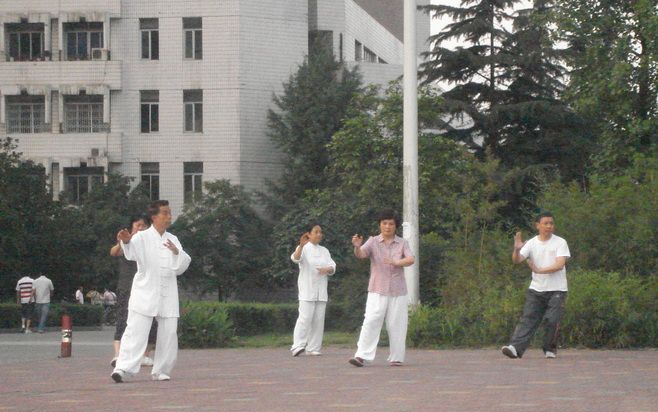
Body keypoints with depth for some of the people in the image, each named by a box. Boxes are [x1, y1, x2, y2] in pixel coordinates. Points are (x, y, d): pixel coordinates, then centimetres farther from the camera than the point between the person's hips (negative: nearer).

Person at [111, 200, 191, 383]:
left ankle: (161, 370, 16)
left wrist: (176, 252, -11)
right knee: (136, 331, -15)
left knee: (168, 333, 3)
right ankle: (123, 368, -20)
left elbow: (181, 268, 9)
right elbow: (131, 252, -22)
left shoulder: (172, 240, 15)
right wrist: (126, 241, -45)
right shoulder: (142, 237, 0)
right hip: (145, 291, -5)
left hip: (167, 296, 5)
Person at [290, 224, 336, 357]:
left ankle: (313, 348, 7)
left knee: (318, 319, 3)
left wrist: (327, 269, -15)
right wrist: (301, 245, -41)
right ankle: (298, 345, -17)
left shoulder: (324, 251, 17)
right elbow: (295, 258, -21)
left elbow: (332, 267, 10)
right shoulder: (304, 248, 0)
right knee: (305, 317, -15)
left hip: (321, 290, 5)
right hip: (307, 289, -5)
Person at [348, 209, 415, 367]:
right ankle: (362, 356, -15)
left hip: (397, 292, 1)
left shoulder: (402, 243, 4)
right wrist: (357, 247, -39)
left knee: (397, 325, 4)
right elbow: (360, 254, -15)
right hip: (377, 291, -1)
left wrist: (396, 262, -31)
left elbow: (411, 259, -12)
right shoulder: (373, 242, 2)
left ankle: (396, 358, 14)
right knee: (371, 322, -11)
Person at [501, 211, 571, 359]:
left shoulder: (560, 243, -2)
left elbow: (560, 264, -13)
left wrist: (539, 270, -18)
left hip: (556, 290, -2)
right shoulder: (531, 243, 6)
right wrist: (517, 249, -26)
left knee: (552, 320, -8)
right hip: (536, 290, 2)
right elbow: (516, 260, -5)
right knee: (527, 319, -8)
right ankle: (516, 348, -19)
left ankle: (550, 350, 9)